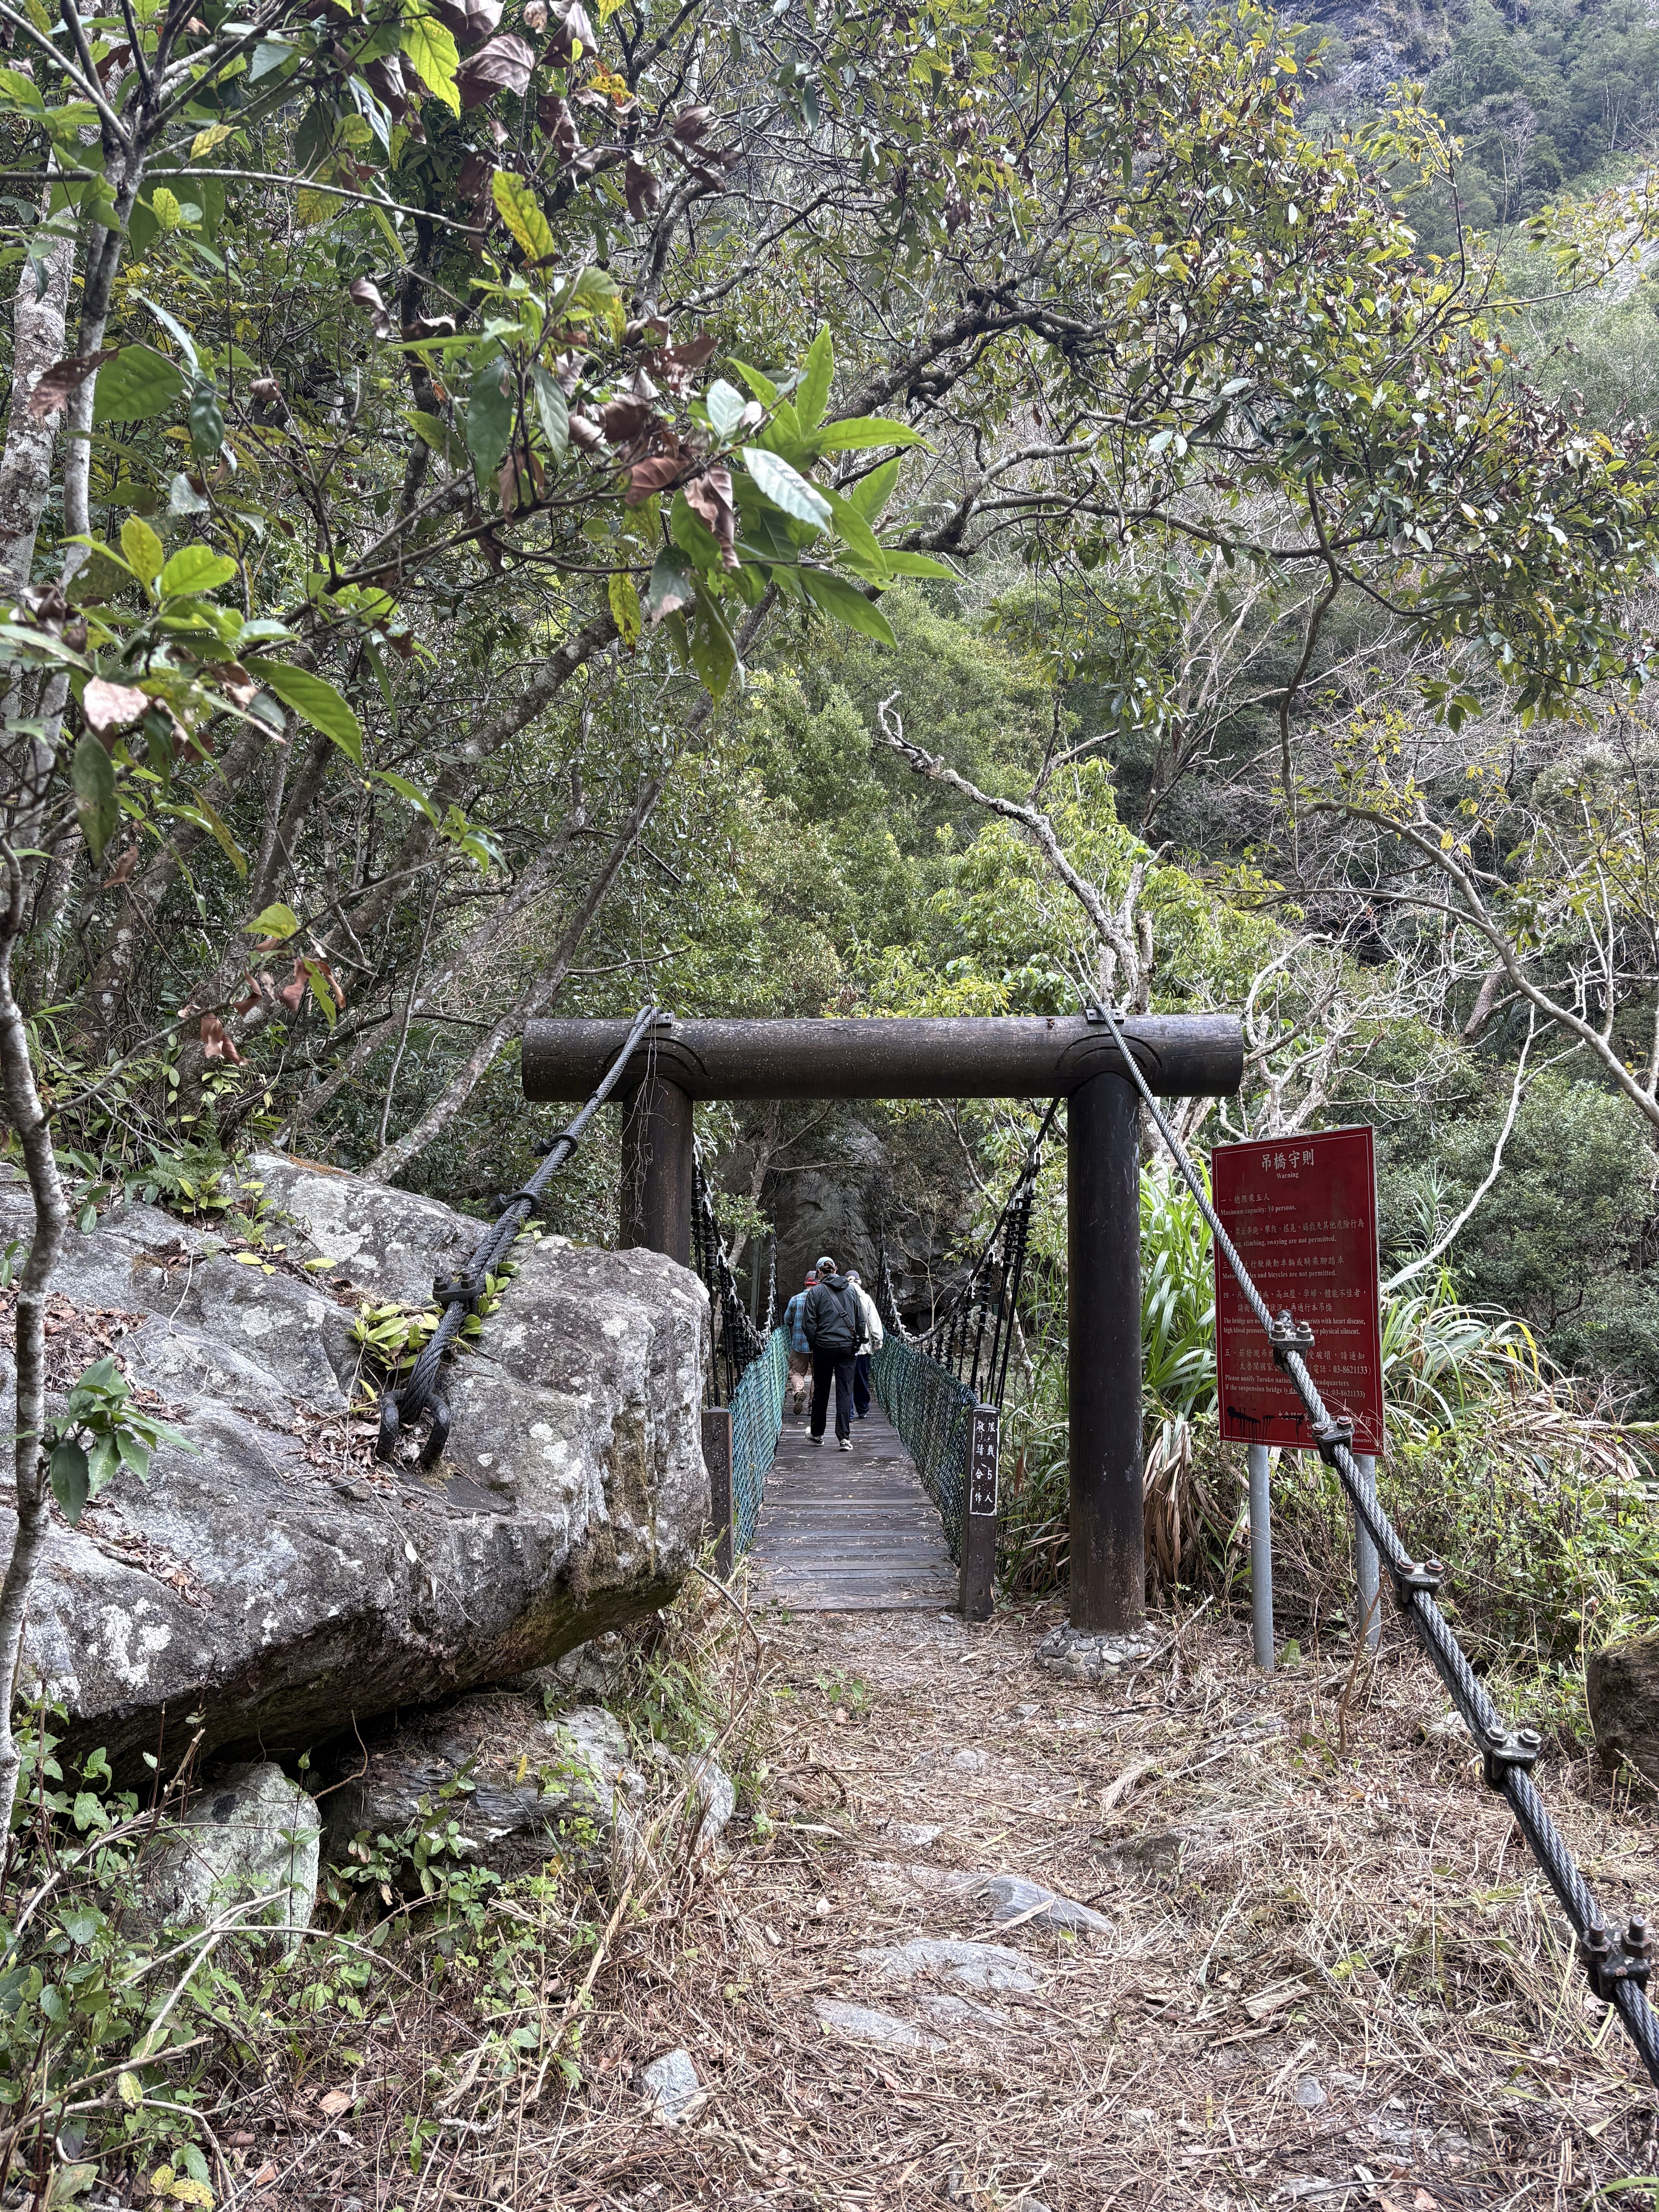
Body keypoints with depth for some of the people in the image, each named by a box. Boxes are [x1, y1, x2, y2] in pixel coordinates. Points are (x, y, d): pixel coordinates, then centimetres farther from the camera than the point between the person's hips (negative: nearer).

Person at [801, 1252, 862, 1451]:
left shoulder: (816, 1291, -5)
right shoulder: (851, 1290, 6)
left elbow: (808, 1324, -7)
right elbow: (860, 1321, 10)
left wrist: (814, 1343, 7)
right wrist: (857, 1342, 17)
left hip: (824, 1347, -2)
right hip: (848, 1347, 2)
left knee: (821, 1391, 11)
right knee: (845, 1392, 1)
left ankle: (817, 1434, 22)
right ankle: (844, 1437, -6)